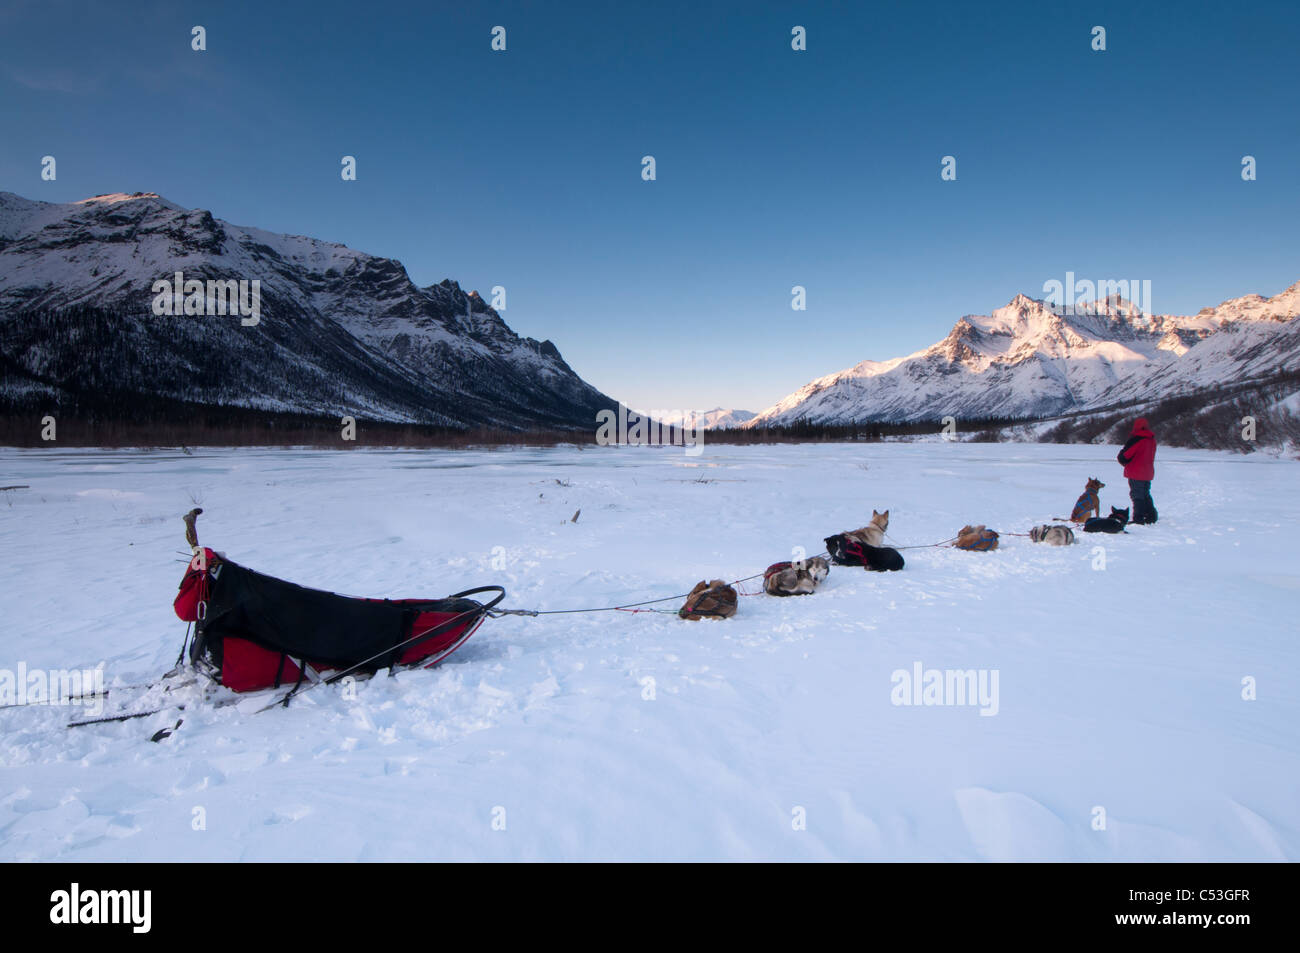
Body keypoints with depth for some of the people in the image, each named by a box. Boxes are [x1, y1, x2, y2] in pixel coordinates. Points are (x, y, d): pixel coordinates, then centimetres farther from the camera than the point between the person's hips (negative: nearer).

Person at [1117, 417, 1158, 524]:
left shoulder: (1136, 439, -16)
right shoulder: (1152, 439, 10)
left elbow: (1125, 454, -14)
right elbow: (1151, 456, 17)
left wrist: (1121, 459, 9)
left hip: (1136, 472, -8)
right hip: (1148, 472, 8)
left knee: (1137, 495, -4)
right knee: (1146, 495, 18)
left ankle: (1138, 518, -6)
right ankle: (1151, 516, 21)